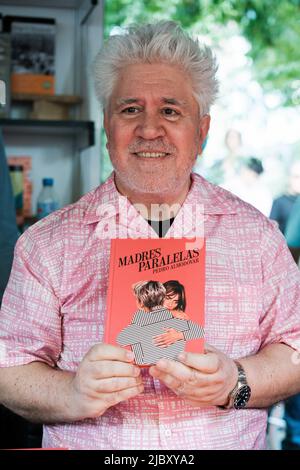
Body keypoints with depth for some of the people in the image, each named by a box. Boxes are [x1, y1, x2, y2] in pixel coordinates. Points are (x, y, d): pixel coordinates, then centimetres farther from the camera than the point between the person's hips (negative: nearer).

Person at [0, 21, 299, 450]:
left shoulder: (257, 234, 7)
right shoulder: (48, 243, 4)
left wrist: (236, 382, -11)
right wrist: (72, 394, -17)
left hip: (229, 442, 1)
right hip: (85, 445, 0)